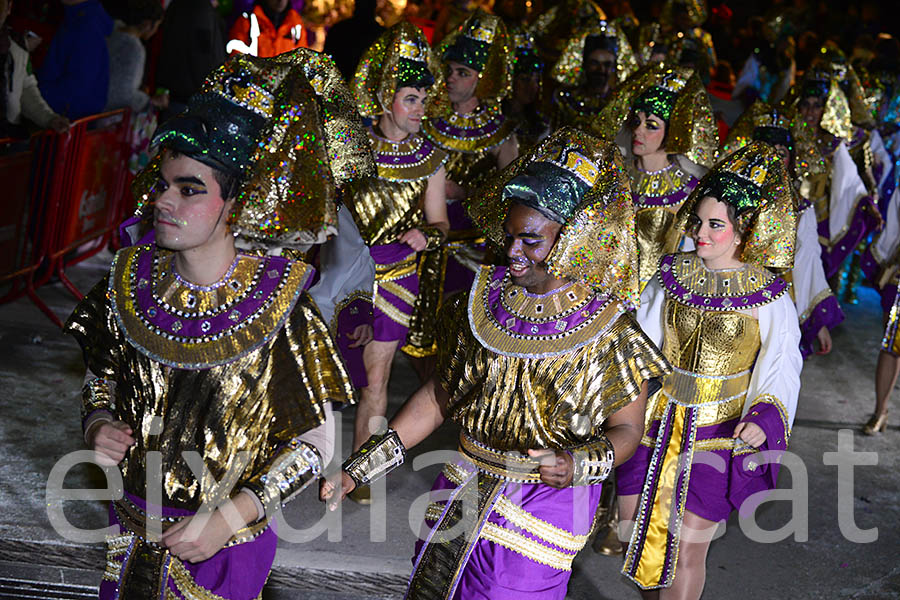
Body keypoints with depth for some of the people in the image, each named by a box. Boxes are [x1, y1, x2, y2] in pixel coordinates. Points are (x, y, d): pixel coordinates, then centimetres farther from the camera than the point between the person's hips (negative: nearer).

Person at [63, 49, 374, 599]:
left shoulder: (279, 305, -19)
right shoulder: (134, 280, -7)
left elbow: (314, 443, -13)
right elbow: (103, 373, 11)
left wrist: (229, 518, -20)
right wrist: (97, 424, -10)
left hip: (226, 546, -4)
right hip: (130, 529, 4)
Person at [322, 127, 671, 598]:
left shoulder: (609, 332, -12)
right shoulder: (484, 302, -2)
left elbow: (626, 428, -4)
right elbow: (439, 395, 4)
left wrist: (578, 463, -27)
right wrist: (356, 470, -2)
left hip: (544, 508, -4)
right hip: (462, 492, 4)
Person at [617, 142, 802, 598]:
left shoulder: (767, 294, -9)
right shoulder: (673, 276, 0)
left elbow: (781, 365, -5)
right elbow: (641, 341, 7)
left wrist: (764, 419, -20)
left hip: (721, 431, -3)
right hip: (659, 419, 3)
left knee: (688, 544, 1)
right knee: (637, 522, 10)